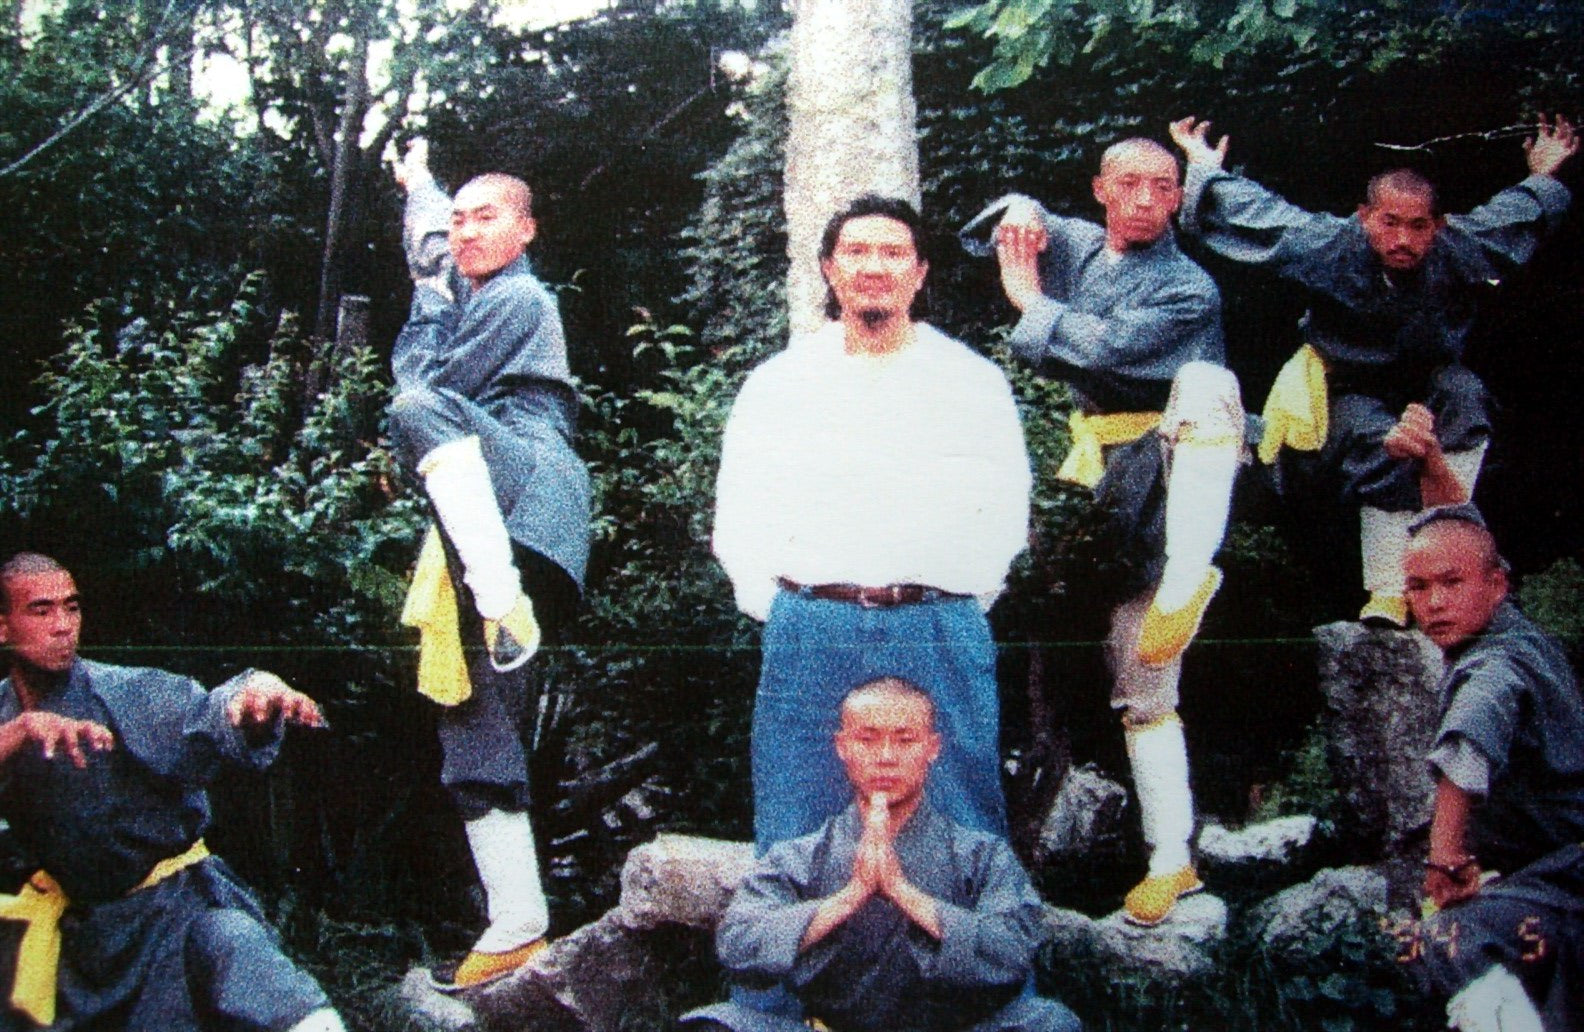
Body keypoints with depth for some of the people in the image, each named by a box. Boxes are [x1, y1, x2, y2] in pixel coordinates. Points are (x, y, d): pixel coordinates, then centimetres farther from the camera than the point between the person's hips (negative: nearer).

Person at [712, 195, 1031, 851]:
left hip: (940, 634, 0)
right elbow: (738, 512, 13)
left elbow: (1007, 508, 14)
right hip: (809, 635, 1)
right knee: (800, 838, 4)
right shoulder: (777, 383, 12)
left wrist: (965, 599, 4)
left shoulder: (976, 382, 11)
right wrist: (773, 604, 3)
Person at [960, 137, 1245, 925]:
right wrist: (1018, 212, -6)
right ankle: (1171, 861, 4)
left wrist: (1030, 301, -6)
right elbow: (996, 226, 17)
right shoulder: (1074, 245, 13)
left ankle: (1190, 576, -42)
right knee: (1139, 686, -1)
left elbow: (1108, 345, -17)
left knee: (1205, 383, -37)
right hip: (1113, 483, 5)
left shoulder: (1188, 288, -4)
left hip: (1179, 465, -4)